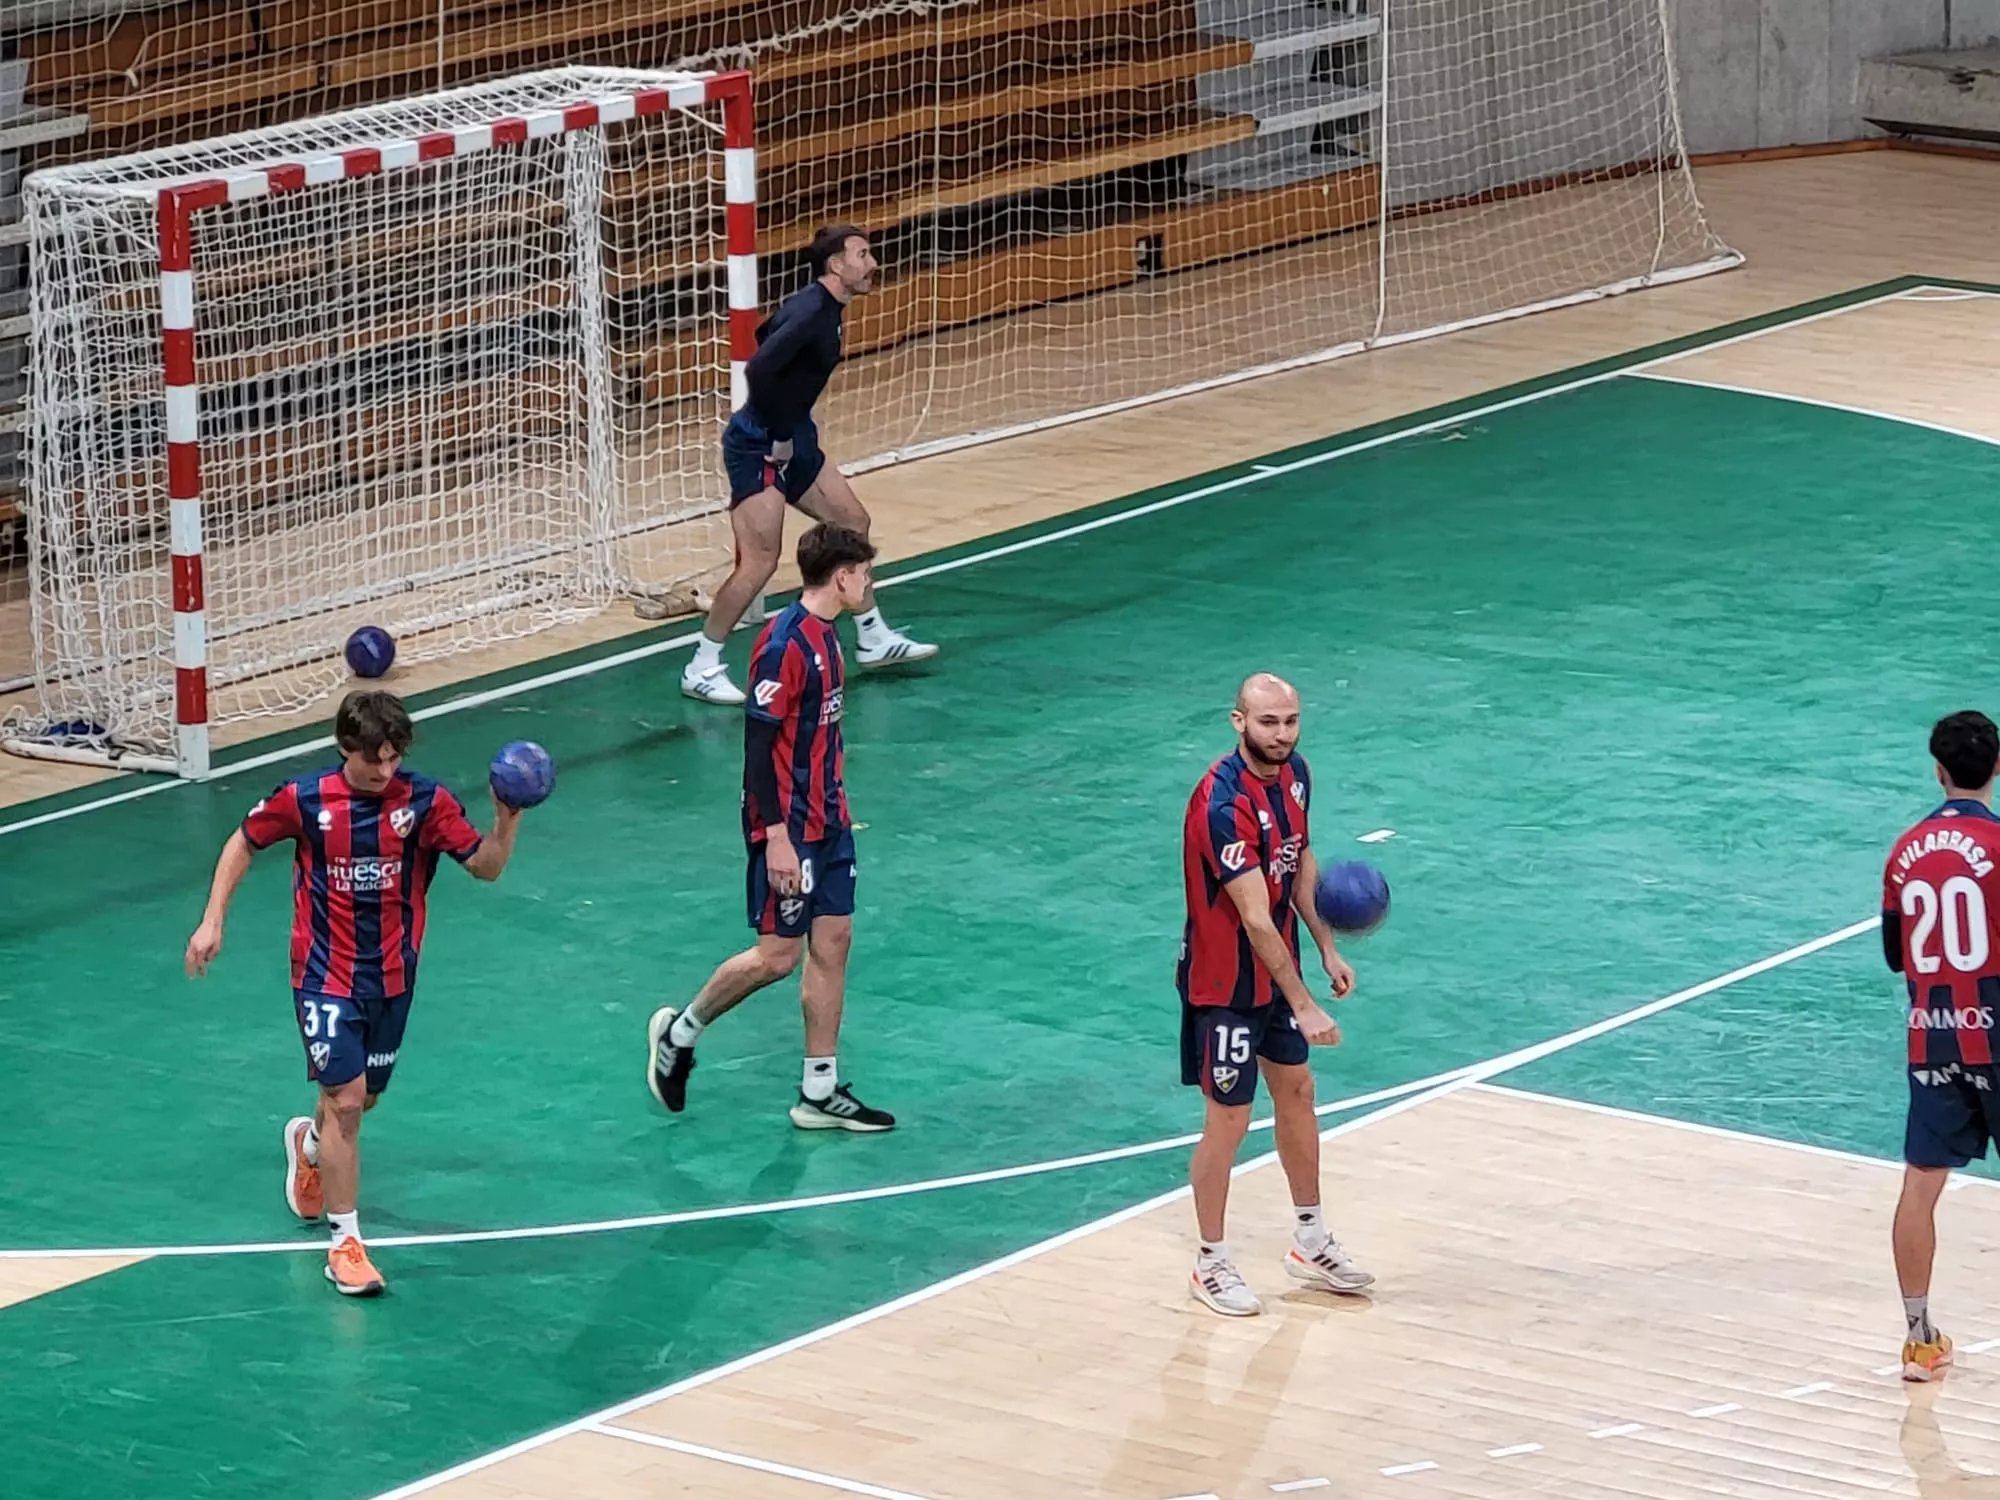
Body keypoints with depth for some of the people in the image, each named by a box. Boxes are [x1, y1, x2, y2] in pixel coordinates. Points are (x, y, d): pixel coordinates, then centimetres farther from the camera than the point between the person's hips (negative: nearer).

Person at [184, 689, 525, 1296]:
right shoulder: (305, 800, -12)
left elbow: (486, 865, -14)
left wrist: (505, 822, -33)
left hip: (391, 977, 3)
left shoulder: (424, 801, -11)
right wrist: (212, 920, 1)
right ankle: (346, 1242, -6)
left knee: (360, 1098, 17)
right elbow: (244, 842, 4)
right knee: (346, 1096, -14)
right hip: (324, 974, -3)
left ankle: (308, 1144, 54)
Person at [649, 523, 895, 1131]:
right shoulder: (785, 645, -20)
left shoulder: (824, 636, 9)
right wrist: (776, 836, -22)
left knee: (832, 943, 8)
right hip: (789, 829, -9)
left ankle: (819, 1092, 13)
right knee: (778, 955, -4)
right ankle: (680, 1032, 18)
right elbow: (759, 743, -21)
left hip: (827, 822, 9)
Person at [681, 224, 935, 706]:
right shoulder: (810, 311, -21)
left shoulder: (826, 309, 9)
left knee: (852, 523, 17)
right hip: (757, 446, -10)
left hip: (790, 441, 10)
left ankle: (873, 640, 30)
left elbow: (767, 337, 24)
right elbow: (759, 369, -32)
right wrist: (779, 435, -21)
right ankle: (702, 669, -3)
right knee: (759, 561, -13)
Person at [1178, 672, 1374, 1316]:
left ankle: (1310, 1243, 34)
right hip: (1225, 984, -9)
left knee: (1296, 1090, 19)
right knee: (1228, 1119, 0)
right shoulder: (1224, 804, -30)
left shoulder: (1294, 773, -4)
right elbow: (1256, 921, -32)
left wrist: (1328, 948, 10)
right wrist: (1304, 1006, -32)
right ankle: (1212, 1265, 16)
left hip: (1277, 970, 9)